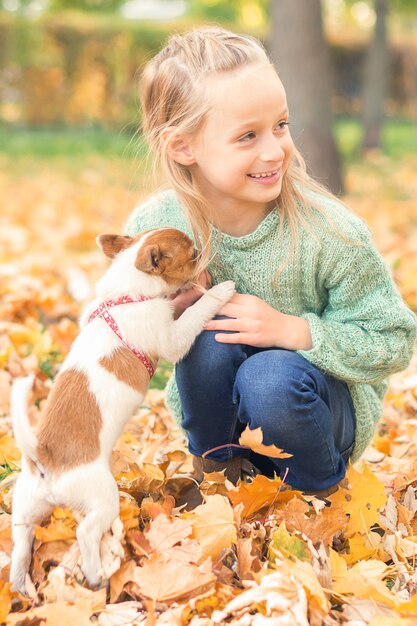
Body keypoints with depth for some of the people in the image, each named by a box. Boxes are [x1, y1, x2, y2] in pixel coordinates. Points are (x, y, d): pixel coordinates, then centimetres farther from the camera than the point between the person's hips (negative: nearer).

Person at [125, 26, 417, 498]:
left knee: (271, 378, -34)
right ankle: (215, 467, 0)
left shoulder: (330, 233, -25)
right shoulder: (152, 228, -18)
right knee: (211, 336, -29)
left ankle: (321, 490, -1)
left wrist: (291, 330, -30)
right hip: (214, 408, 2)